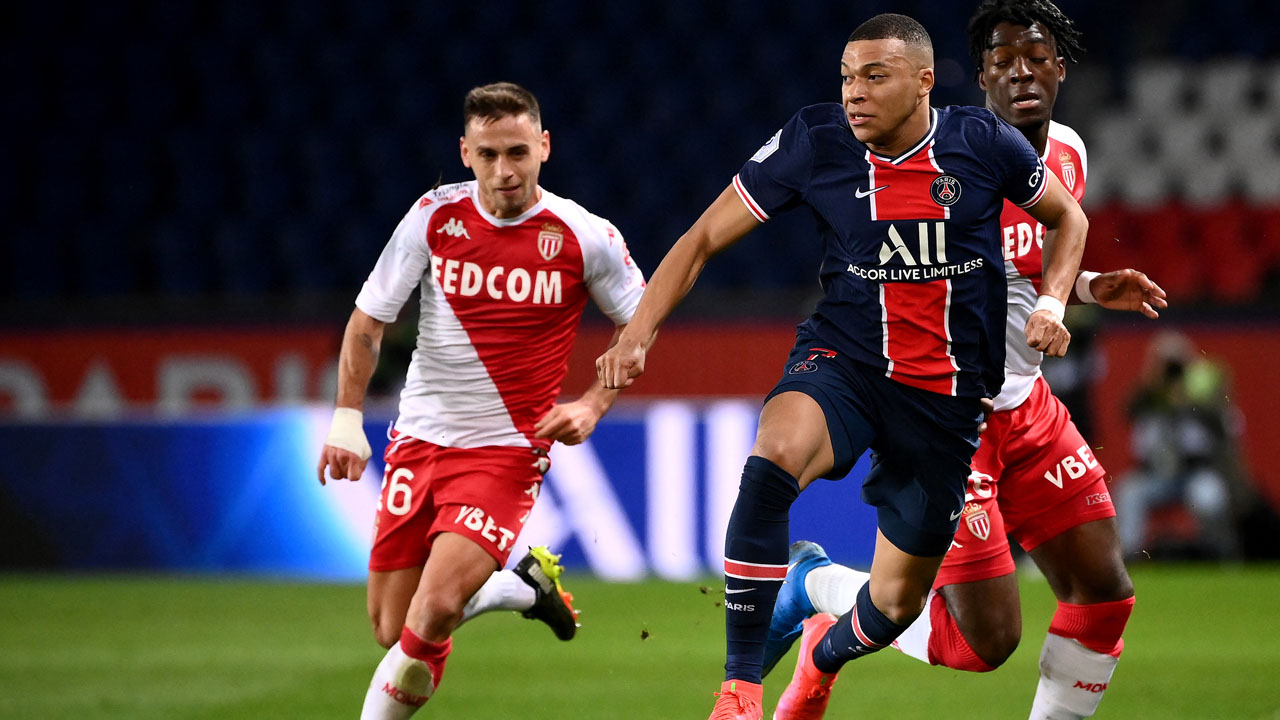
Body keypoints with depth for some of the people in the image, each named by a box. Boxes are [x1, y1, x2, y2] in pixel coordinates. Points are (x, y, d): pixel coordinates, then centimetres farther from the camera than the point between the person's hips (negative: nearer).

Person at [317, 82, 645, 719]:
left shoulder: (586, 238, -7)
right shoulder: (434, 217, -4)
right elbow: (367, 320, 4)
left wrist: (592, 406, -6)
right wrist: (347, 418, -9)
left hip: (507, 450, -3)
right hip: (418, 443, 3)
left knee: (434, 611, -23)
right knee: (393, 631, 4)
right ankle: (522, 588, 30)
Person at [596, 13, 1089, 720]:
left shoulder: (982, 142, -7)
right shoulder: (815, 142, -8)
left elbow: (1068, 219, 11)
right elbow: (704, 239, -2)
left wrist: (1050, 303, -6)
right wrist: (637, 333, -13)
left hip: (946, 390, 1)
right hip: (841, 361, -1)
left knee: (895, 605, 8)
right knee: (773, 460, -36)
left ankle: (827, 652, 48)